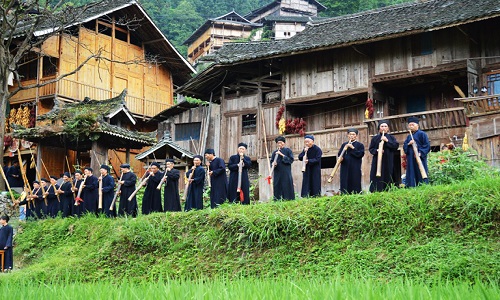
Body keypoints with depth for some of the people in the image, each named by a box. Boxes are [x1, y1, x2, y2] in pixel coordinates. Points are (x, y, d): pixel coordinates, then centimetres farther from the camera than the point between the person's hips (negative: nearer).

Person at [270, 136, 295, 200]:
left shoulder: (288, 150, 5)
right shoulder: (275, 152, 15)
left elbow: (291, 160, -5)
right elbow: (271, 161, 14)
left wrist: (282, 155, -12)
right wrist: (273, 164, -10)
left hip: (286, 173, -3)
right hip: (277, 173, 3)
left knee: (287, 186, -7)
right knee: (277, 187, -1)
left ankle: (288, 199, -4)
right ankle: (277, 200, 2)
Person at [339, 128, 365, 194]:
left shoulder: (360, 145, 6)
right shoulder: (344, 144, 16)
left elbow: (361, 154, -8)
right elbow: (339, 155, 11)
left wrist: (352, 148, -12)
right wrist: (345, 149, -9)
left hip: (355, 169, -3)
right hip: (345, 168, 3)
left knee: (355, 184, -4)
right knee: (345, 185, 1)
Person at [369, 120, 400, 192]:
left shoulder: (391, 137, 11)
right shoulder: (375, 138, 11)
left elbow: (396, 146, -3)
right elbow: (370, 149, 9)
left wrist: (387, 141, -12)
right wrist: (376, 151, -12)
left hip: (388, 162, 0)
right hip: (377, 162, 0)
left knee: (388, 177, -5)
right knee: (377, 178, -7)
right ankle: (376, 191, -7)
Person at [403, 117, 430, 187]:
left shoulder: (422, 134, -1)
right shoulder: (409, 136, 20)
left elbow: (427, 145, -7)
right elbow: (404, 147, 14)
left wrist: (420, 153, -18)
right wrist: (408, 144, -8)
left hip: (419, 157, -6)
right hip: (410, 159, 6)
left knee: (421, 174, -6)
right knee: (411, 175, 4)